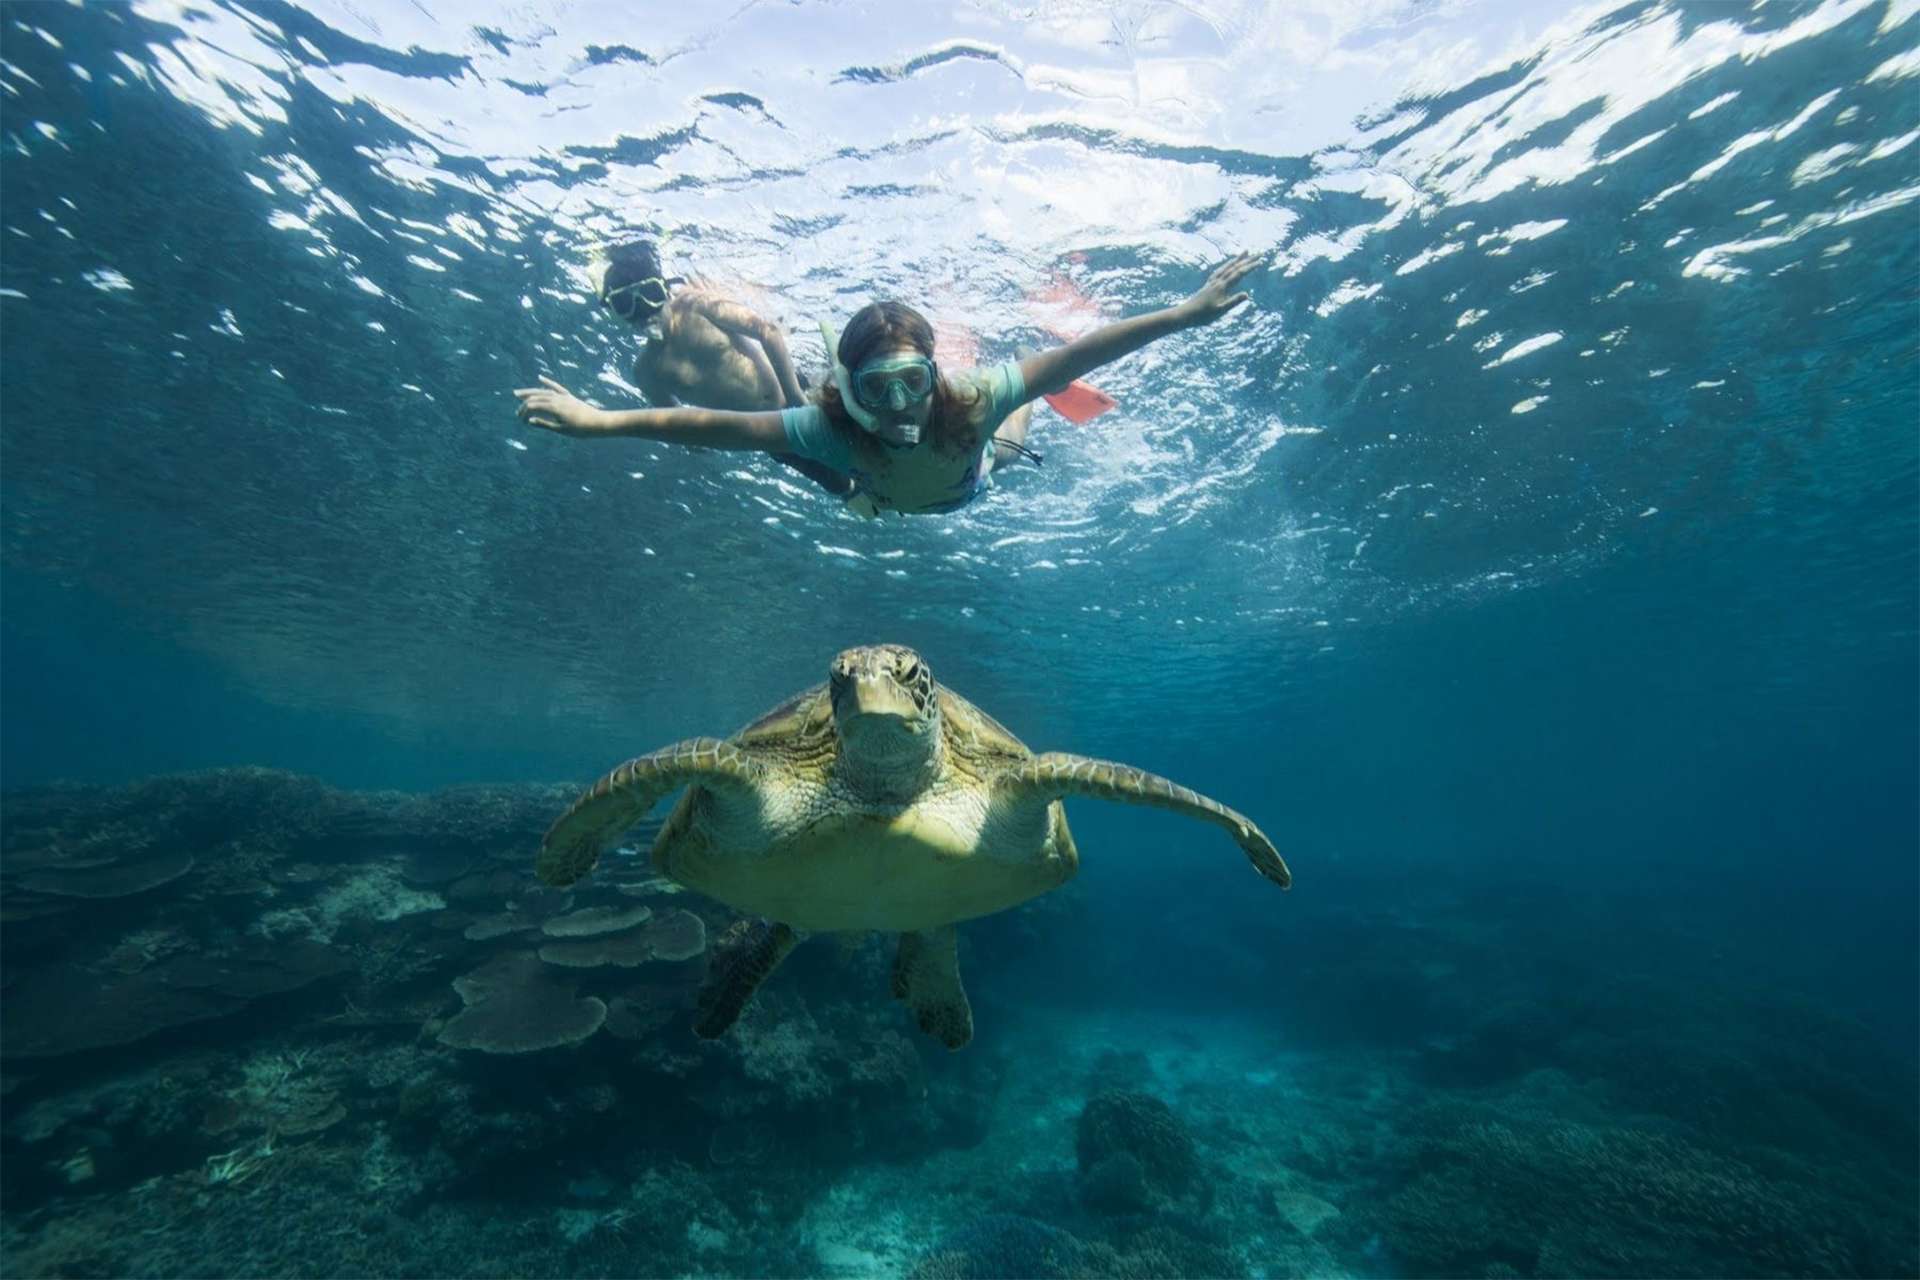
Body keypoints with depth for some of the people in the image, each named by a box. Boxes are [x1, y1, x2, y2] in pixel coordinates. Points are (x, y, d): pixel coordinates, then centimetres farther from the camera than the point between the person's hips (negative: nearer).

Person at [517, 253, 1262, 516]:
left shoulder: (968, 401, -47)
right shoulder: (832, 429, -46)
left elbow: (1074, 357, -47)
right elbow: (709, 426, -45)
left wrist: (1185, 315, -50)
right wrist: (599, 421, -50)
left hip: (970, 487, 0)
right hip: (880, 498, 1)